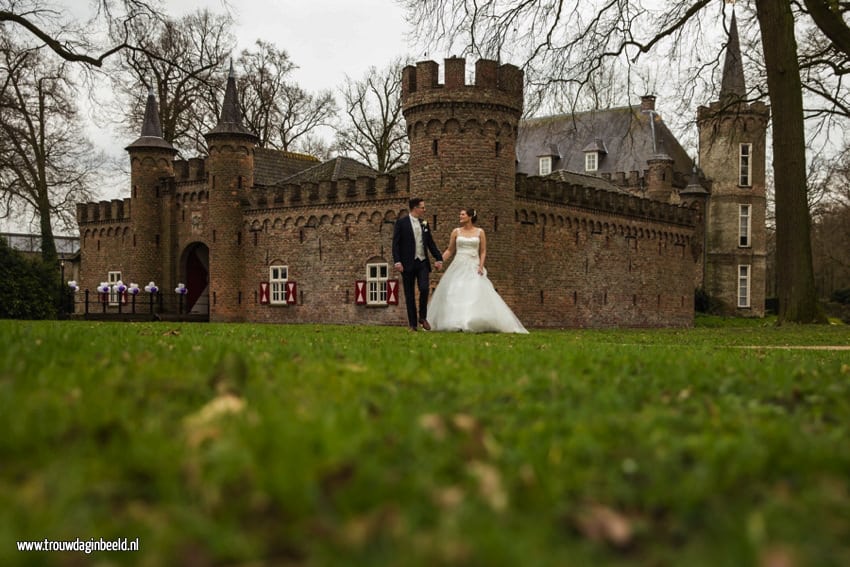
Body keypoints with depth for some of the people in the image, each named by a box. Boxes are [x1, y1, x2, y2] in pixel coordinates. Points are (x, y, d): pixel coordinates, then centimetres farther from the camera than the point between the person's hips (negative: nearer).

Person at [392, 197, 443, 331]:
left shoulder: (424, 223, 12)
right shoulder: (401, 223, -3)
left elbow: (431, 243, 16)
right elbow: (395, 244, -7)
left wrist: (439, 258, 8)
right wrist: (397, 261, -16)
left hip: (423, 263, 3)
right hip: (408, 264, -3)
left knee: (424, 289, -13)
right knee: (409, 295, 3)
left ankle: (422, 317, 9)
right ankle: (413, 324, 11)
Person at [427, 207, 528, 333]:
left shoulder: (480, 232, 5)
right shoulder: (456, 231, 8)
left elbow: (483, 251, 4)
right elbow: (450, 250, 10)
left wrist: (481, 266, -9)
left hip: (473, 267, -1)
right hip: (458, 266, 1)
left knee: (478, 294, -12)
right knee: (454, 294, -5)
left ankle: (476, 323, -7)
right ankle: (456, 324, 1)